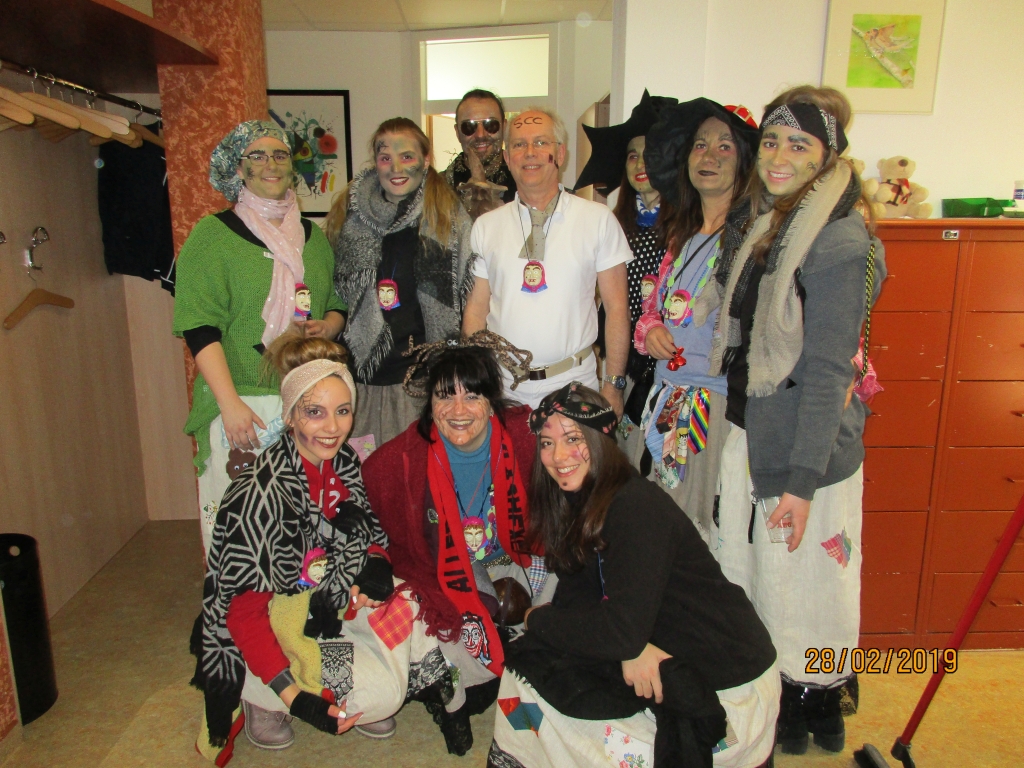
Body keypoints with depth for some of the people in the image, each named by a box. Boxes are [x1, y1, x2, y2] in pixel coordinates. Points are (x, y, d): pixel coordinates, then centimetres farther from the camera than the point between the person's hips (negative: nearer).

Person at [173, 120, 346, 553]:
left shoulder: (312, 235, 15)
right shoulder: (213, 233, 1)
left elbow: (337, 305, 24)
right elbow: (200, 329, -7)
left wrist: (328, 326, 0)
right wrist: (230, 404, -16)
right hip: (241, 403, -4)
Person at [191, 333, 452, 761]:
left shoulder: (346, 464, -6)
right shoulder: (262, 492, -26)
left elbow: (372, 538, 8)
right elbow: (243, 613, -23)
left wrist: (377, 570, -16)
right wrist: (295, 699, -27)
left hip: (331, 607, 6)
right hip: (269, 632, -6)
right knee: (382, 691, -23)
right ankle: (261, 700, 1)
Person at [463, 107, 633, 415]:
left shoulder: (599, 220, 0)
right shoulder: (486, 226, 6)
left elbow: (616, 307, -2)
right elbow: (476, 309, 7)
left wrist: (614, 385, -6)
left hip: (573, 384, -1)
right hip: (503, 387, 2)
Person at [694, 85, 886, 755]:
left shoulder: (841, 242, -19)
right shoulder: (764, 224, 6)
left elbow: (828, 371, -21)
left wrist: (802, 479, -20)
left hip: (806, 446, -8)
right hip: (750, 430, 8)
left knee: (804, 580, 10)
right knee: (755, 570, 20)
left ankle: (817, 709, 36)